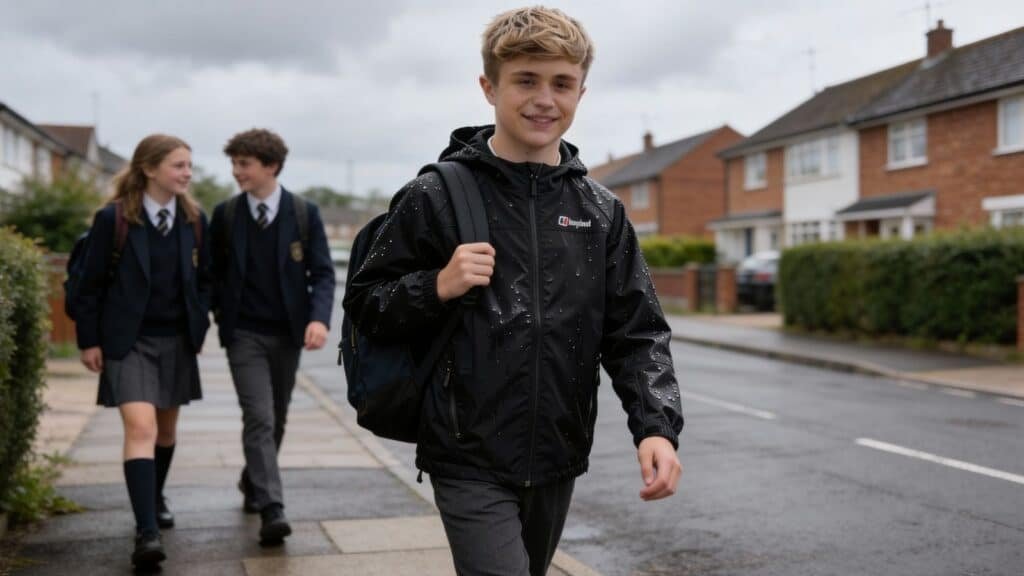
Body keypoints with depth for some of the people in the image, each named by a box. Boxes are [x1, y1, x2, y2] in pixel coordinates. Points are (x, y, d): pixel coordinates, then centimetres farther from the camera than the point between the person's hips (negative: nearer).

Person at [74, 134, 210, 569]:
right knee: (140, 427, -16)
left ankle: (155, 499, 40)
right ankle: (146, 533, -19)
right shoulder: (113, 218, -10)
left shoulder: (194, 219, 2)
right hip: (127, 341, -4)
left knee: (166, 428, 15)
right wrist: (89, 341, -4)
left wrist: (199, 327, 5)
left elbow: (203, 279, 12)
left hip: (176, 340, 5)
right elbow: (91, 283, -4)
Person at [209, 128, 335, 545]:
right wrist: (219, 315, -1)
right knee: (258, 418, -13)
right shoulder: (225, 214, 0)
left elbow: (323, 272, -4)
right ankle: (271, 509, -16)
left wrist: (319, 317, -19)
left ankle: (253, 483, 38)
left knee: (276, 419, 15)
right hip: (244, 333, -1)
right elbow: (214, 271, 8)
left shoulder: (304, 213, -2)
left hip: (287, 333, 2)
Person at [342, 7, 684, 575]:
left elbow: (636, 335, 3)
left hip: (557, 462, 5)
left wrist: (657, 426, -13)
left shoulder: (602, 213, 4)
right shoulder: (437, 197, -6)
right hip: (470, 460, -4)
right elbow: (365, 305, -1)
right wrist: (439, 288, -19)